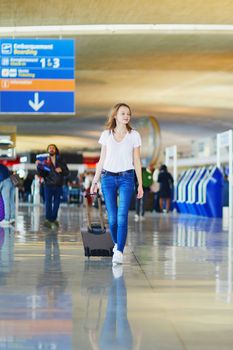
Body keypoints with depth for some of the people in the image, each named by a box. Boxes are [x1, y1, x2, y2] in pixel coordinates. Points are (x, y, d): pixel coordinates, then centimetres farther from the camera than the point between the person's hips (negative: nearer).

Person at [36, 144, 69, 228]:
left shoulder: (61, 161, 8)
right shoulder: (45, 161, 2)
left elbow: (67, 172, 8)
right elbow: (42, 174, -3)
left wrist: (61, 170, -12)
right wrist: (38, 166, -19)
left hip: (58, 186, 2)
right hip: (48, 185, -2)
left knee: (57, 203, 7)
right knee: (48, 203, -5)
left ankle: (54, 218, 17)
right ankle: (48, 219, -3)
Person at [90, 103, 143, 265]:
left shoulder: (134, 135, 3)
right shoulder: (106, 134, 6)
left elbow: (137, 161, 4)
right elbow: (102, 160, 11)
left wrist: (140, 184, 0)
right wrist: (95, 181, 8)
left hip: (126, 178, -2)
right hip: (108, 178, 2)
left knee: (122, 216, -13)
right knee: (112, 218, 3)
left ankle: (119, 252, -14)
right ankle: (117, 244, 27)